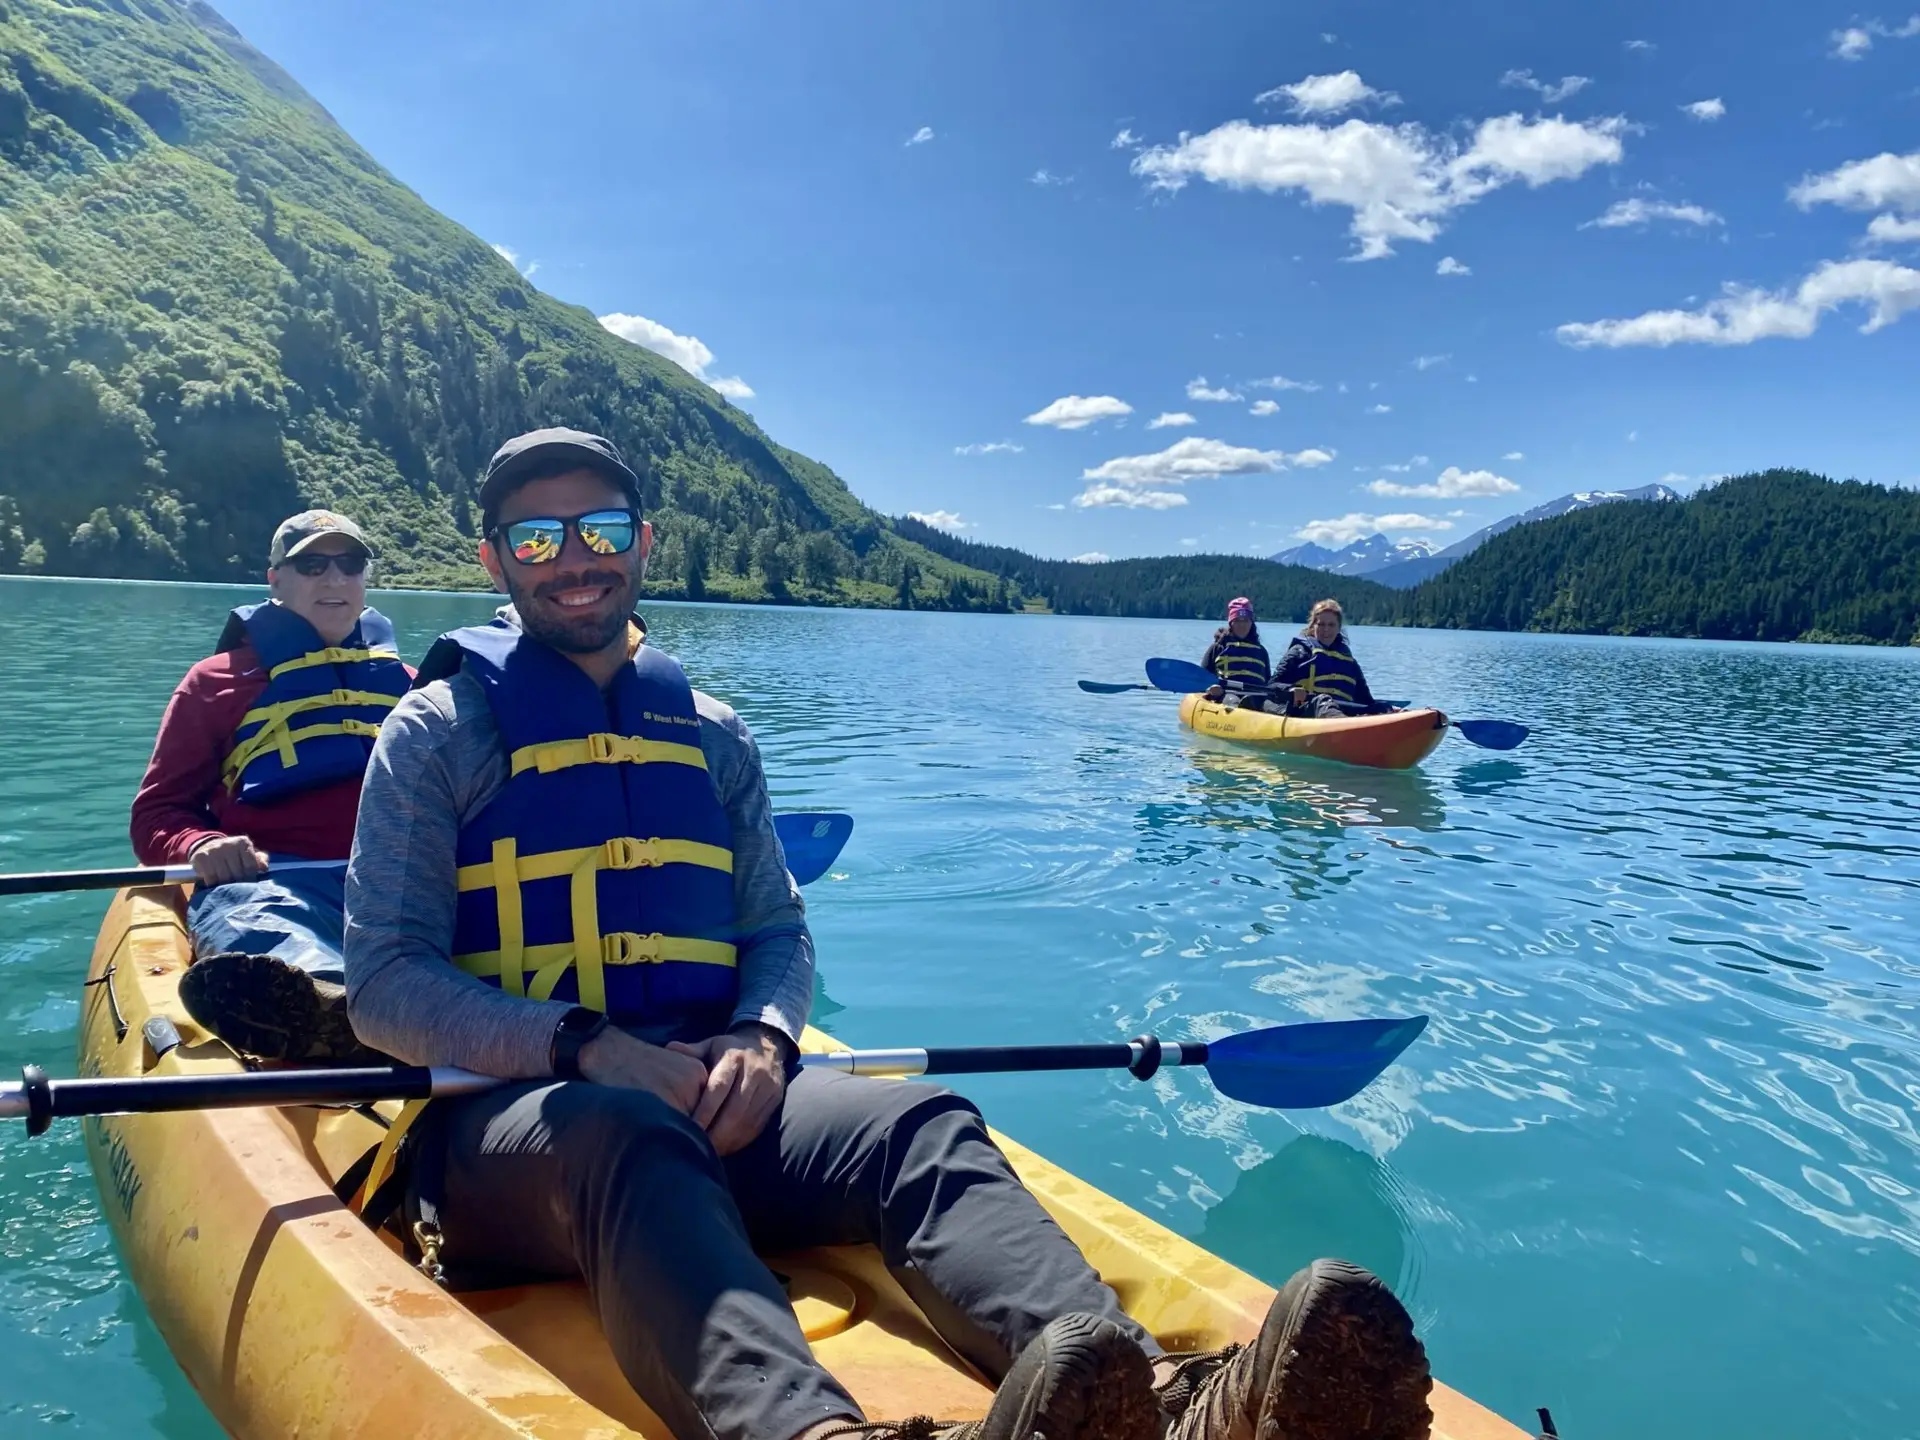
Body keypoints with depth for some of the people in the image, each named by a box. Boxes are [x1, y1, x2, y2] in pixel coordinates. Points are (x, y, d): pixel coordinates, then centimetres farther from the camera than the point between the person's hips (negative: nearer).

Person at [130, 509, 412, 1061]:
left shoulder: (401, 682, 29)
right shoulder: (219, 680, 23)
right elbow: (157, 813, 19)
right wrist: (200, 847, -6)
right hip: (270, 879, -1)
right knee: (250, 927, -41)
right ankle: (329, 1003, -74)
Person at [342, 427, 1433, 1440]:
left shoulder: (712, 734, 15)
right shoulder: (440, 732, 4)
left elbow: (780, 933, 15)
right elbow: (387, 987, -2)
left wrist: (758, 1037, -9)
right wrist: (584, 1050, -17)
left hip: (707, 1103, 3)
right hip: (508, 1121, -3)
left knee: (920, 1125, -27)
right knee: (628, 1139, -39)